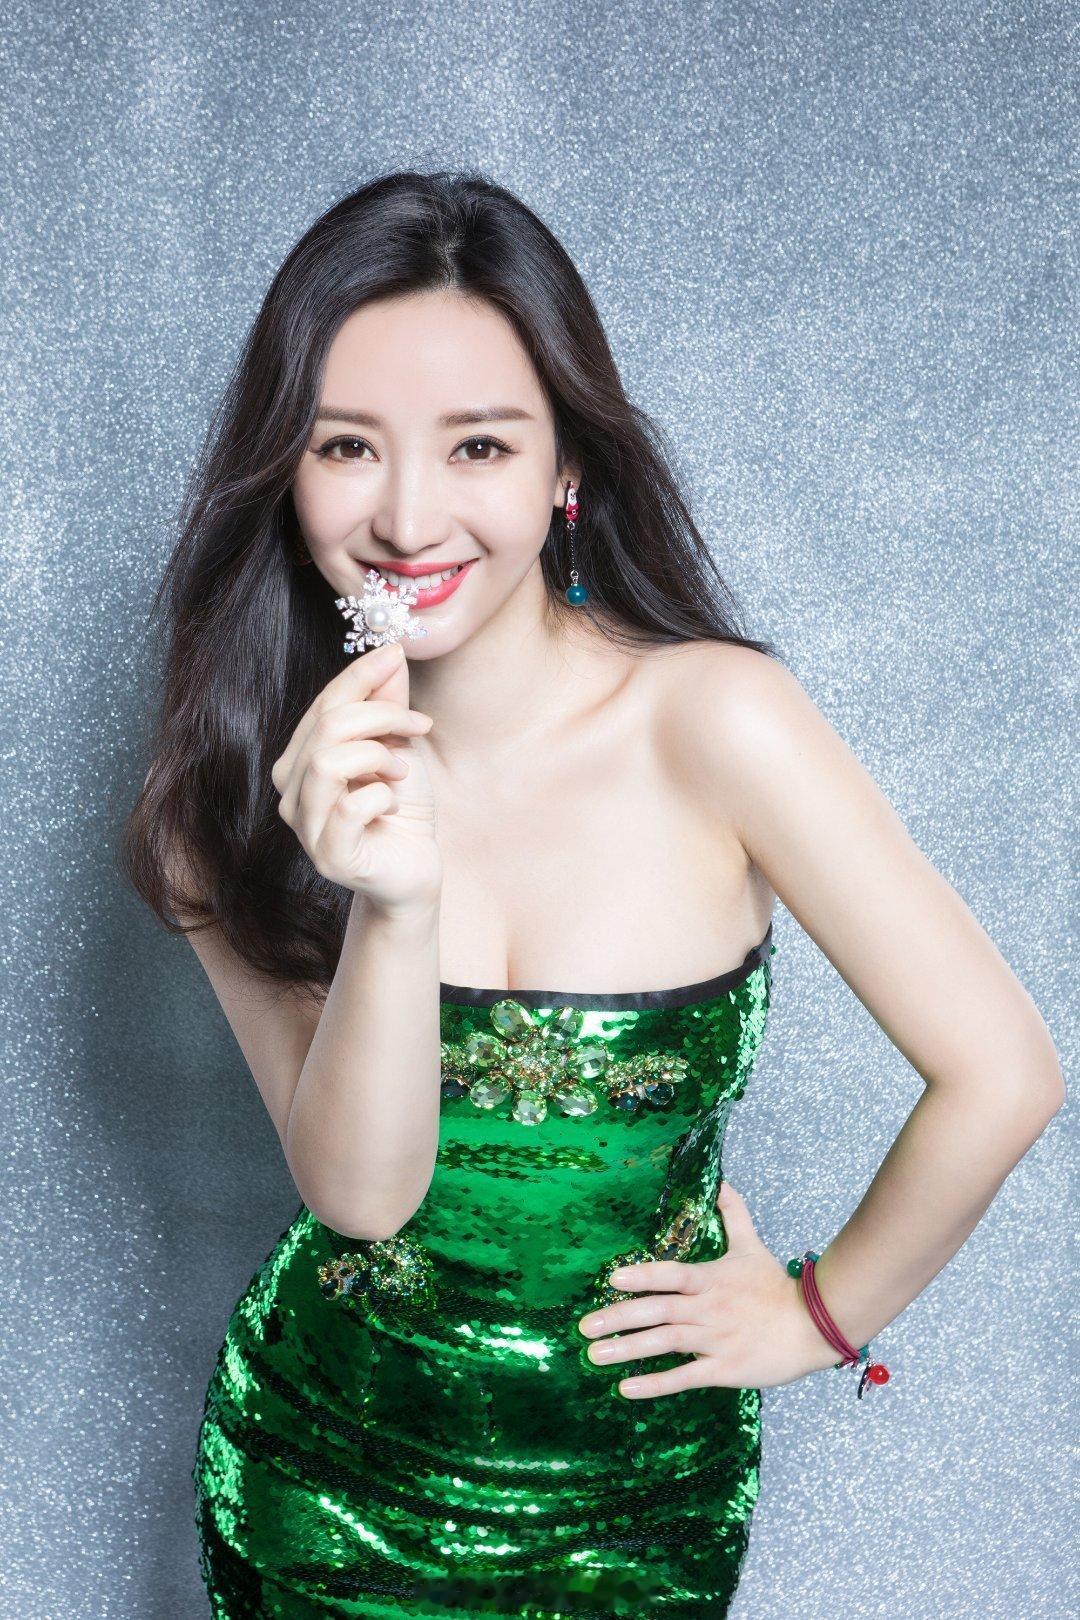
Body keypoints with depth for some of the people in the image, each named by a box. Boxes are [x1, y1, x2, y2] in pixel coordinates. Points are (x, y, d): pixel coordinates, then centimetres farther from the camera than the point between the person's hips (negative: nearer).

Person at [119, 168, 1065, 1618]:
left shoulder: (710, 720, -22)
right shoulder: (249, 776, -12)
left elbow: (1001, 1075, -18)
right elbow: (357, 1188, -17)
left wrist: (824, 1312, -5)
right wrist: (394, 907, -33)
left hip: (639, 1484, -1)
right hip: (326, 1458, 2)